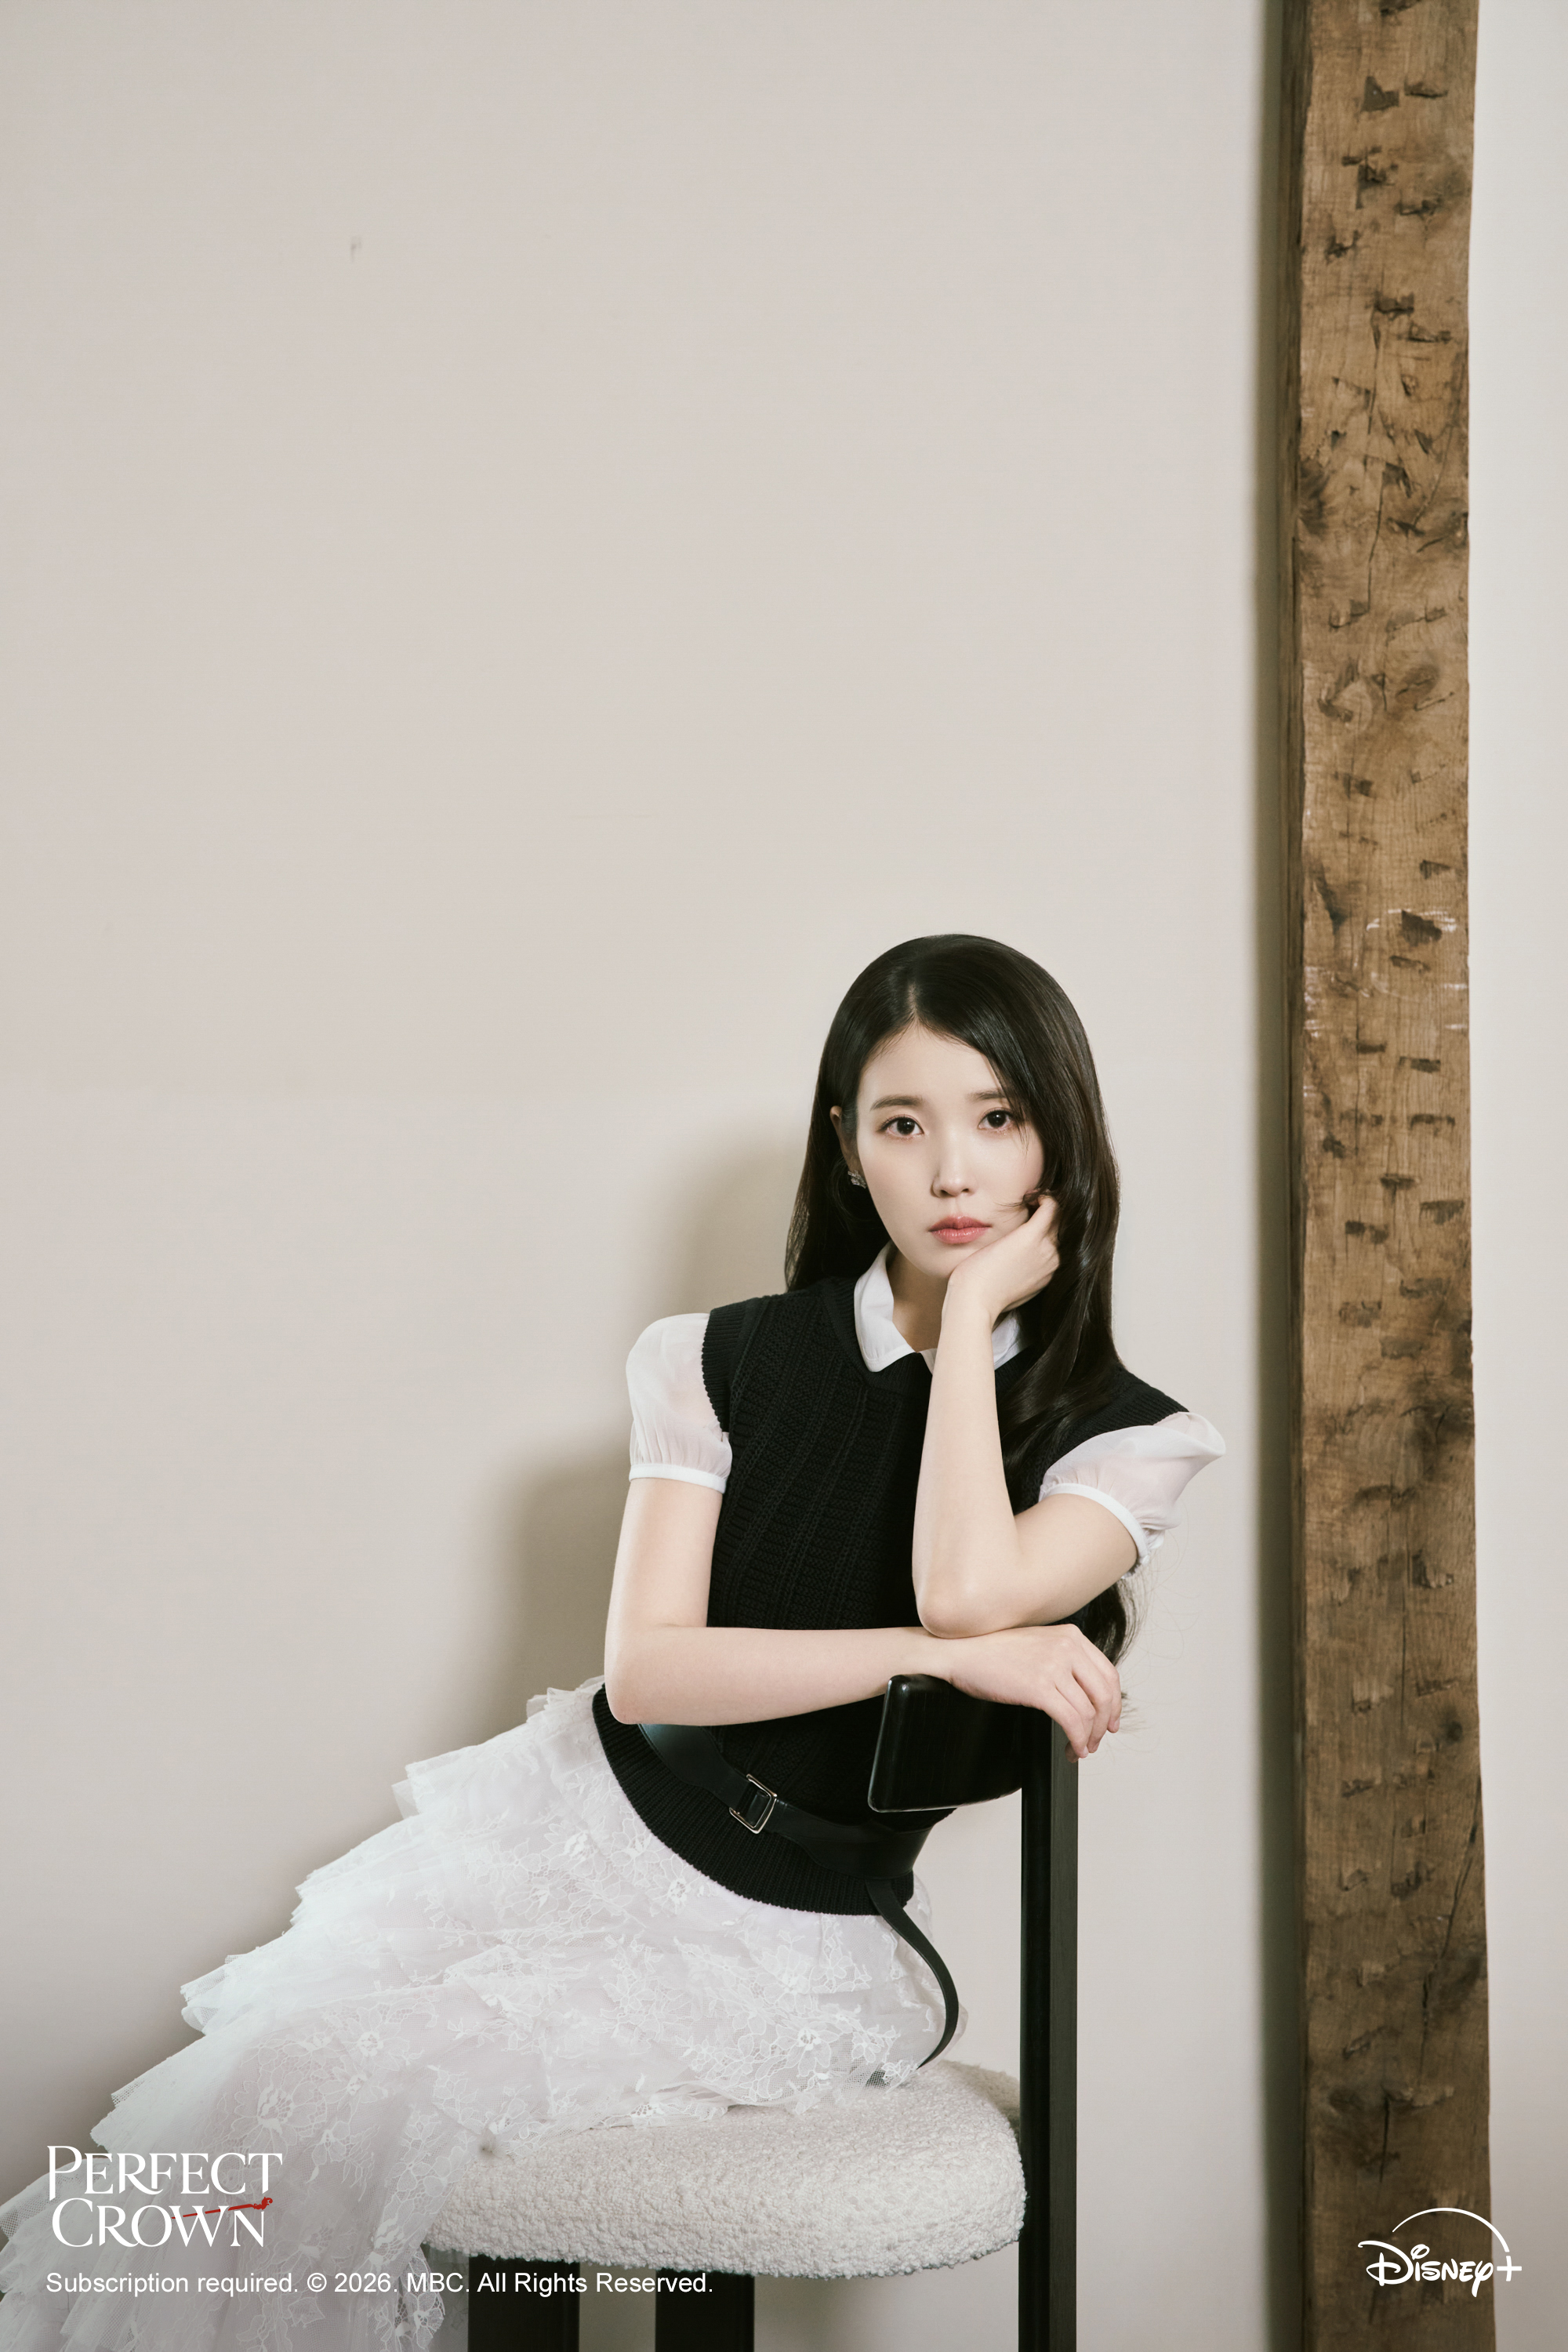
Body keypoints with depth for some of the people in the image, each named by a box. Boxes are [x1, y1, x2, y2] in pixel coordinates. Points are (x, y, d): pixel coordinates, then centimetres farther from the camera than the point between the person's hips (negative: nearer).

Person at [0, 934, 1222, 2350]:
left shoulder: (1124, 1438, -2)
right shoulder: (729, 1364, 1)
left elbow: (970, 1588, -24)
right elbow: (647, 1664, -10)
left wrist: (979, 1309, -14)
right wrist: (952, 1652, -20)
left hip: (795, 1933, -2)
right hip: (589, 1835, 2)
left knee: (345, 2113, -20)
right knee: (245, 2095, -16)